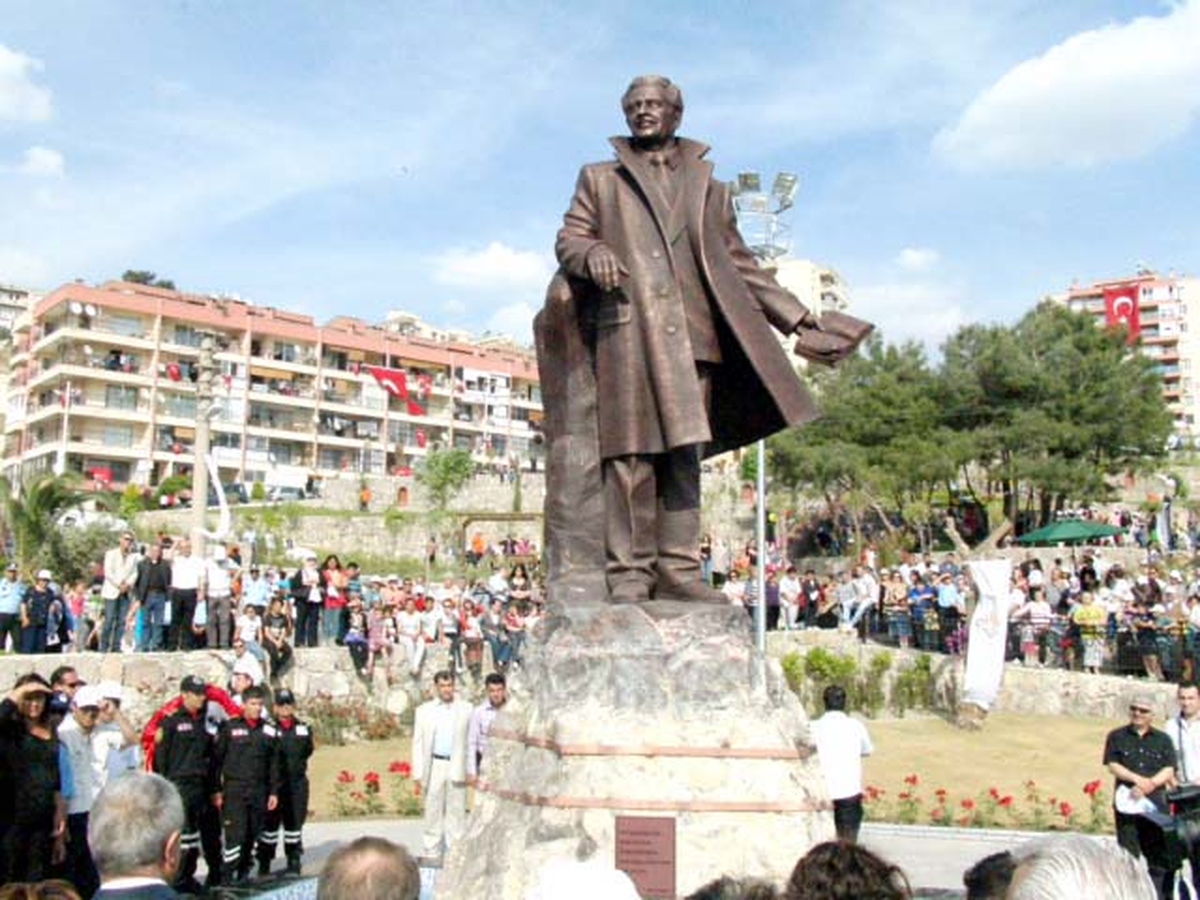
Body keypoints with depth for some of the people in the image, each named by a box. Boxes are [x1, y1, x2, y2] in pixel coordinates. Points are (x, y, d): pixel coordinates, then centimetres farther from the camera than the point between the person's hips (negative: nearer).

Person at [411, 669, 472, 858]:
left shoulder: (466, 709, 4)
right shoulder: (424, 710, 6)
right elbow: (418, 743, 6)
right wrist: (418, 773, -1)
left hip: (457, 767, -1)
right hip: (434, 766, 1)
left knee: (456, 809, 3)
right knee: (433, 809, 6)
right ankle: (432, 851, 15)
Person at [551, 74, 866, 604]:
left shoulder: (709, 189, 24)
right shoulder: (600, 179, 22)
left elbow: (741, 266, 21)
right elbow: (569, 237, 12)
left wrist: (799, 322, 12)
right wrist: (592, 254, -14)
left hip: (692, 336, 2)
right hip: (628, 331, -2)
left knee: (684, 452, -3)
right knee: (630, 452, -9)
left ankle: (678, 569, 0)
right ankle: (629, 571, -7)